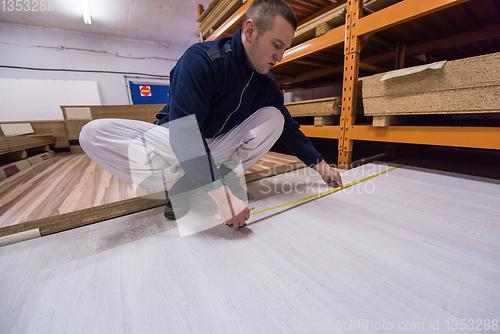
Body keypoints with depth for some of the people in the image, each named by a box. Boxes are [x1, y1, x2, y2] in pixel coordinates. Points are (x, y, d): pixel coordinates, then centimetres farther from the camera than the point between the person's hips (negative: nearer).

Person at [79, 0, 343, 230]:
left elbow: (287, 125, 4)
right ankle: (182, 185, -19)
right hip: (174, 145, -3)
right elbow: (184, 133, -33)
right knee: (93, 134, -24)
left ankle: (227, 176, -15)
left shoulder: (266, 82, -4)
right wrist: (219, 193, -42)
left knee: (273, 117, -14)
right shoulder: (200, 60, -24)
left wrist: (318, 163, 1)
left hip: (219, 147, 4)